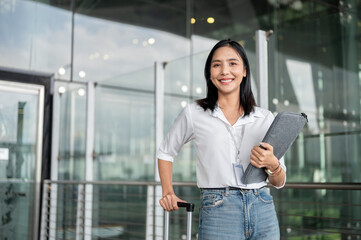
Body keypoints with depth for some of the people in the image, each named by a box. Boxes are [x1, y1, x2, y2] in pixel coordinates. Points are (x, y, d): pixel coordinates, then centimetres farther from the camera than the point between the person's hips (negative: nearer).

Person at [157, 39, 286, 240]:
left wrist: (272, 165, -10)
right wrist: (168, 193, 7)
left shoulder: (265, 118, 7)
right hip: (218, 213, -3)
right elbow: (165, 152, 17)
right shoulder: (194, 114, 2)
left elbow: (279, 182, 11)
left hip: (263, 212, 3)